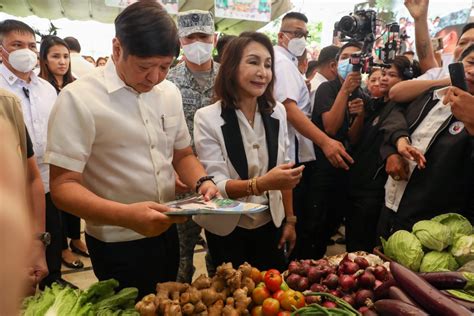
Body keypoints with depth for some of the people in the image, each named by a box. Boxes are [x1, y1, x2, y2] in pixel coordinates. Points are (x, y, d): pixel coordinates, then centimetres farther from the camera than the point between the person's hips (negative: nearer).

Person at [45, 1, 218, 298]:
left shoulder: (170, 92, 0)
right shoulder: (79, 98, -18)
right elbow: (63, 186, -19)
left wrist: (201, 181, -12)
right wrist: (127, 216, -35)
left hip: (166, 234, 6)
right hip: (117, 246, -6)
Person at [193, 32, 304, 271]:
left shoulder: (277, 112, -4)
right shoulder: (208, 118, -18)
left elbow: (282, 169, 5)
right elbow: (216, 184, -19)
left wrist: (290, 219, 7)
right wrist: (261, 184, -35)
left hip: (270, 224, 4)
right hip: (227, 230, -3)